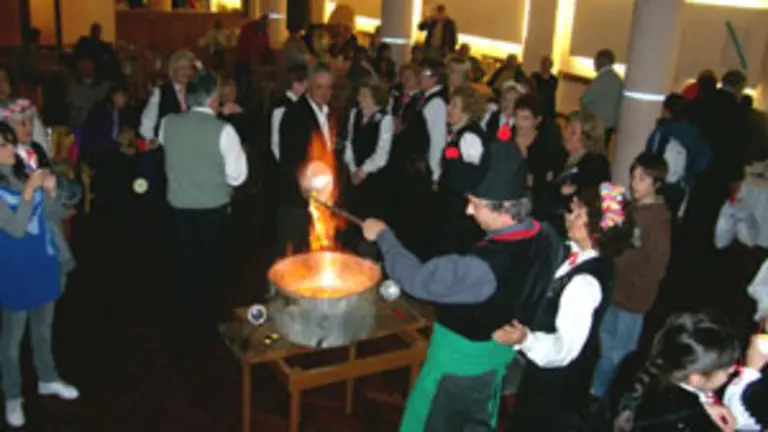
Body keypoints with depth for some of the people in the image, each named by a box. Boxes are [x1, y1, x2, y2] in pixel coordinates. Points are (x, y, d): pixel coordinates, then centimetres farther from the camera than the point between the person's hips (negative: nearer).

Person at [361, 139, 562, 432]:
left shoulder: (483, 267, -40)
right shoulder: (548, 238, -17)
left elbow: (417, 278, -28)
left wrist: (383, 235, -15)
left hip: (461, 364, -7)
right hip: (503, 354, 7)